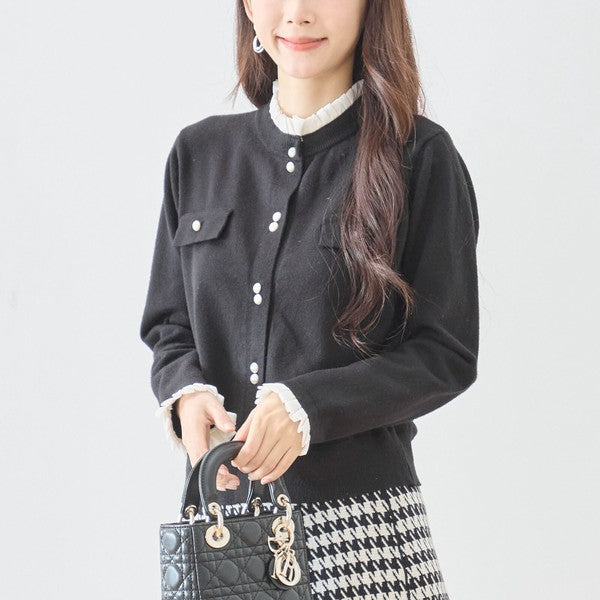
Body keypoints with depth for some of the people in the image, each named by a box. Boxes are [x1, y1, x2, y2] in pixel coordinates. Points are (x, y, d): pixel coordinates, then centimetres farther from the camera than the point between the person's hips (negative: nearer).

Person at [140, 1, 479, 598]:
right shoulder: (200, 152, 10)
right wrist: (188, 392, -8)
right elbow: (167, 325, 15)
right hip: (221, 511, 4)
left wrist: (307, 405, -18)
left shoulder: (420, 156, -3)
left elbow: (446, 353, -4)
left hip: (359, 515, -3)